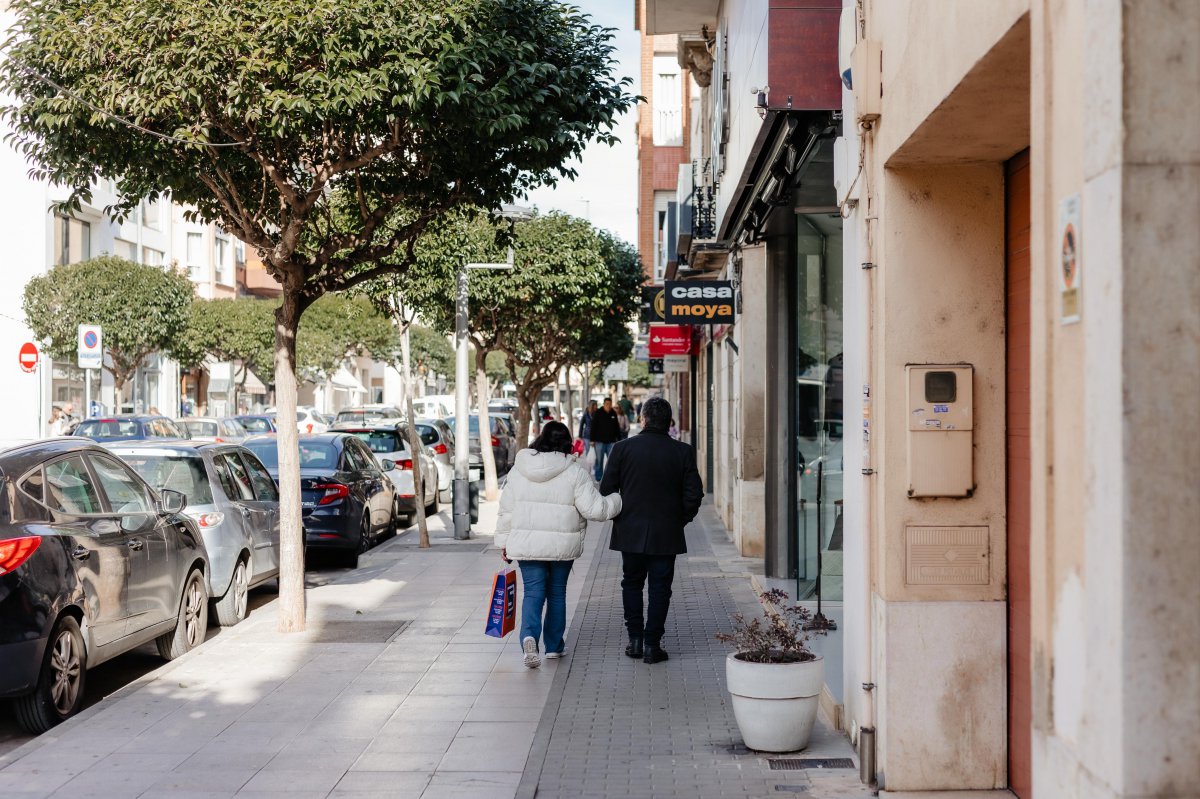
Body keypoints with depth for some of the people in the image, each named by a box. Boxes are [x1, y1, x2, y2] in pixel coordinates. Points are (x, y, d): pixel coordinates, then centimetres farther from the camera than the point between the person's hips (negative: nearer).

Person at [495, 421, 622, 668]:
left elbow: (507, 510, 5)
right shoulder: (575, 471, -8)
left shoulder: (519, 469, 2)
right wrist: (619, 500, 5)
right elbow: (594, 509, -12)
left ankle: (529, 635, -21)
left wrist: (504, 542, 12)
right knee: (557, 593, 14)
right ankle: (554, 646, 23)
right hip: (563, 545, -1)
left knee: (533, 592, 4)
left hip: (526, 544, 1)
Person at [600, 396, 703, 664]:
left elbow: (607, 490, -3)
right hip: (666, 533, -1)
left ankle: (635, 639, 14)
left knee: (632, 583, 16)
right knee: (659, 588, 6)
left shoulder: (623, 448, -6)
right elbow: (694, 494, -5)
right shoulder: (683, 452, -6)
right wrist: (680, 519, 10)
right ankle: (652, 644, 5)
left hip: (630, 532, 1)